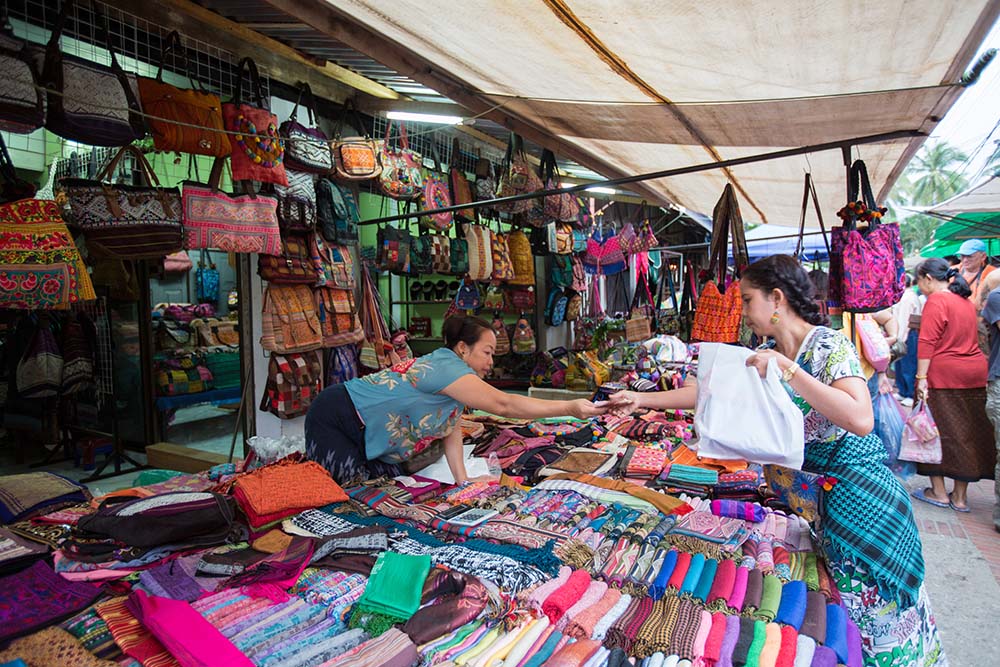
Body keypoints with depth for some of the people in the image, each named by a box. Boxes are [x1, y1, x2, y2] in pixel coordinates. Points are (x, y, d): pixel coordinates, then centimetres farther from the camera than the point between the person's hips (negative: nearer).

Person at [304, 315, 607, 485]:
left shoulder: (454, 381, 4)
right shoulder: (445, 366, -28)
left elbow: (452, 430, 3)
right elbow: (504, 404, -34)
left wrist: (463, 480, -6)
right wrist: (570, 408, -31)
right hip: (335, 420, -9)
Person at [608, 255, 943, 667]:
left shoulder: (829, 345, -18)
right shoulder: (767, 353, 4)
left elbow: (861, 420, -31)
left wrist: (787, 369, -31)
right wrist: (641, 399, 3)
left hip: (853, 482, -6)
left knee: (865, 598, 5)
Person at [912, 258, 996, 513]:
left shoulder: (936, 300, -11)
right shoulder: (966, 300, 15)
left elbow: (927, 342, -17)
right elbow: (969, 337, 20)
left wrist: (921, 377, -18)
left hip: (943, 375, -8)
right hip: (975, 373, 8)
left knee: (938, 432, 4)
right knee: (966, 434, 10)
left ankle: (938, 492, 12)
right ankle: (960, 497, 18)